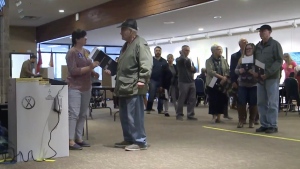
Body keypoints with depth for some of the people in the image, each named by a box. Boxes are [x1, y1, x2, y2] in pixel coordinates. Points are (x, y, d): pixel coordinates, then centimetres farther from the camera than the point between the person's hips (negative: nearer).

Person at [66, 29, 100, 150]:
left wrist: (94, 73, 2)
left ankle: (79, 138, 16)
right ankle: (71, 141, -7)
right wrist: (90, 67, -21)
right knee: (74, 114, -9)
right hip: (75, 88, -8)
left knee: (83, 114, 9)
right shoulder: (71, 52, -9)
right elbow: (74, 71, -18)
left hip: (86, 87, 8)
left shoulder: (86, 52, 13)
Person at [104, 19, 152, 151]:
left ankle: (140, 142, 2)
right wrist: (112, 70, 19)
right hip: (124, 87, 10)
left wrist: (142, 80, -27)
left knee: (134, 116, -6)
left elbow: (146, 63, -21)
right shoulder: (126, 45, 21)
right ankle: (128, 139, 25)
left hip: (133, 87, -10)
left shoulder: (140, 43, -10)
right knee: (124, 116, 15)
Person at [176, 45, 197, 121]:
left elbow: (195, 70, 16)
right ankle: (179, 115, 4)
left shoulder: (190, 60, 21)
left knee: (192, 100, 2)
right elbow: (182, 60, -21)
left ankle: (190, 115, 7)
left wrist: (193, 68, -3)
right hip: (183, 82, -6)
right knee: (181, 99, -4)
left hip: (191, 82, 6)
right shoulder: (179, 59, 3)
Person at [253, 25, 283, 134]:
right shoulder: (258, 46, 16)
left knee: (272, 103, -3)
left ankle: (273, 125, 2)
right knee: (261, 103, 5)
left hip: (272, 78, -6)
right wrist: (254, 72, -1)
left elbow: (279, 61, -9)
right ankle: (264, 125, 12)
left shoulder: (275, 44, -1)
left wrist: (268, 73, -18)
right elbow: (254, 60, 19)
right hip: (260, 78, 6)